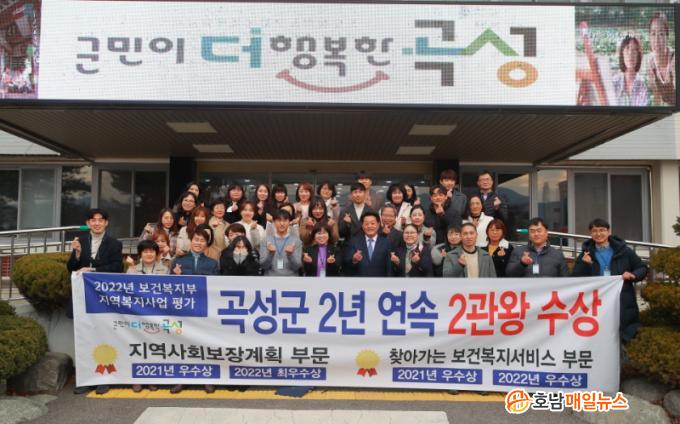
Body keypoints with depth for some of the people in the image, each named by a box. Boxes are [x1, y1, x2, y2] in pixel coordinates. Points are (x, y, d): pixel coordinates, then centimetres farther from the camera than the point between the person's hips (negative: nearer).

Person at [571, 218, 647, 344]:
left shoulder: (623, 251, 9)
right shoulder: (585, 255, 11)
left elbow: (642, 268, 13)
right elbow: (575, 280, 5)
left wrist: (633, 275, -8)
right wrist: (584, 265, -11)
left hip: (623, 305, 0)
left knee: (621, 339, 2)